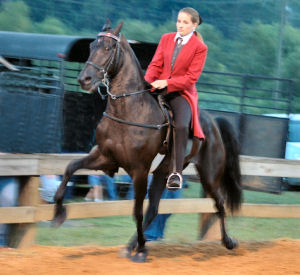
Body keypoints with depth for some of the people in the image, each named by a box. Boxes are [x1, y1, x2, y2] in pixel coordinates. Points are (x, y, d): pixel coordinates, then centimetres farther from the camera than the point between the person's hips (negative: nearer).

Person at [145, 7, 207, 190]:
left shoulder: (199, 48, -1)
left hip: (182, 92, -4)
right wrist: (147, 81, -12)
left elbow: (192, 77, -8)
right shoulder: (166, 39, 12)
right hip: (160, 88, 4)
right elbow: (156, 64, 9)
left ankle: (177, 172, -25)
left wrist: (167, 82, -20)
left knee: (181, 126, -28)